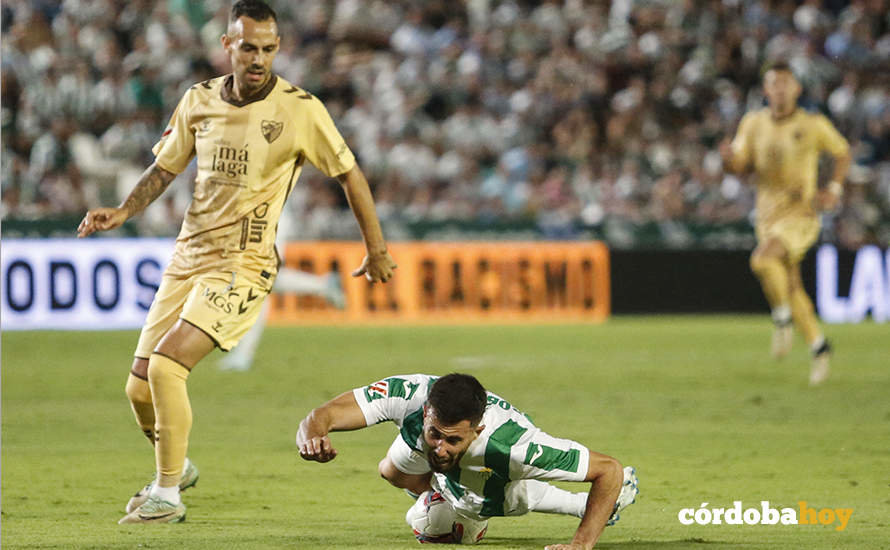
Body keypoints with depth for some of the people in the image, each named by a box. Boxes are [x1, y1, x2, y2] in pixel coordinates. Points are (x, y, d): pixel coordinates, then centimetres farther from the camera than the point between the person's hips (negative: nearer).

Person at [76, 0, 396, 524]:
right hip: (188, 256, 6)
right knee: (139, 387, 5)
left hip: (243, 264, -5)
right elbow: (165, 168, 15)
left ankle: (167, 496, -7)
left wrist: (377, 251, 6)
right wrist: (123, 212, -2)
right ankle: (176, 468, 36)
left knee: (166, 367, -21)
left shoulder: (299, 109, -10)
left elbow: (350, 174, 0)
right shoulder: (199, 100, 3)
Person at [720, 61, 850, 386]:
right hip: (768, 214, 5)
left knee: (763, 260, -30)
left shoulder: (814, 125, -6)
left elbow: (842, 153, 9)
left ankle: (783, 319, -9)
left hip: (801, 214, -5)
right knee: (791, 288, 11)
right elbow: (741, 165, 3)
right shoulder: (753, 124, 3)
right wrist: (729, 158, -21)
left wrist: (834, 189, -4)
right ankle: (818, 346, 27)